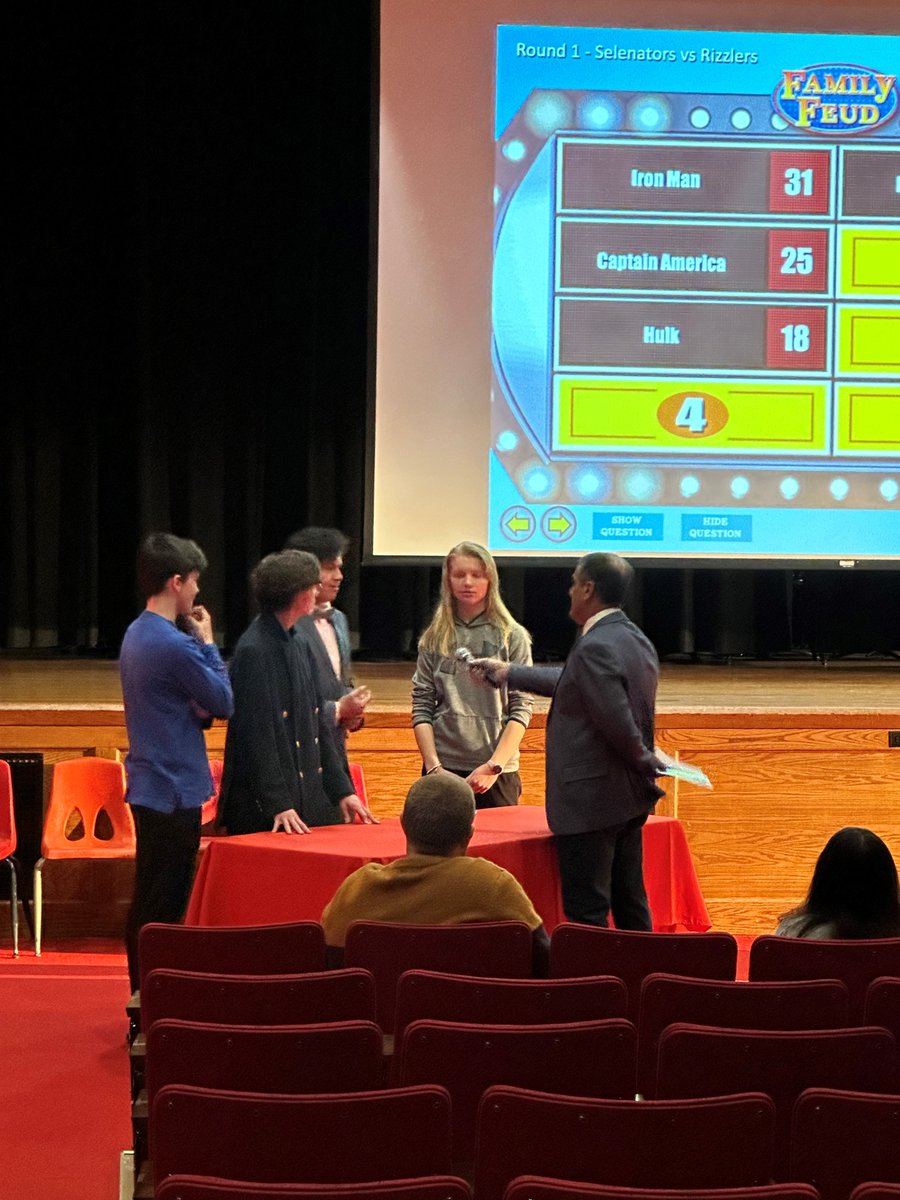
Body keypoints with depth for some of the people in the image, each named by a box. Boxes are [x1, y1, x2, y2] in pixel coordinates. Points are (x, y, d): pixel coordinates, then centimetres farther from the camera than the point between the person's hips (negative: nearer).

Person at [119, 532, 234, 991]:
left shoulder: (136, 635, 10)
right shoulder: (176, 645, -21)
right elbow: (223, 702, -10)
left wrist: (199, 710, 0)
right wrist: (207, 642, -2)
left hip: (149, 785, 9)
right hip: (175, 789, -9)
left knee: (149, 902, 15)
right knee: (162, 906, -4)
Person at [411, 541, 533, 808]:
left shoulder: (513, 637, 2)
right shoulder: (434, 640, 7)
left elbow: (521, 708, -2)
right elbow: (421, 708, 4)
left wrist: (494, 766, -11)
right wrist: (433, 766, -7)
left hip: (498, 774, -1)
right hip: (443, 768, 1)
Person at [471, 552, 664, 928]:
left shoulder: (595, 647, -21)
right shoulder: (635, 640, 10)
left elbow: (618, 724, -26)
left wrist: (649, 766, -9)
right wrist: (505, 673, 27)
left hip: (590, 804, -10)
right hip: (629, 799, 10)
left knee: (587, 915, -3)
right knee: (630, 905, 15)